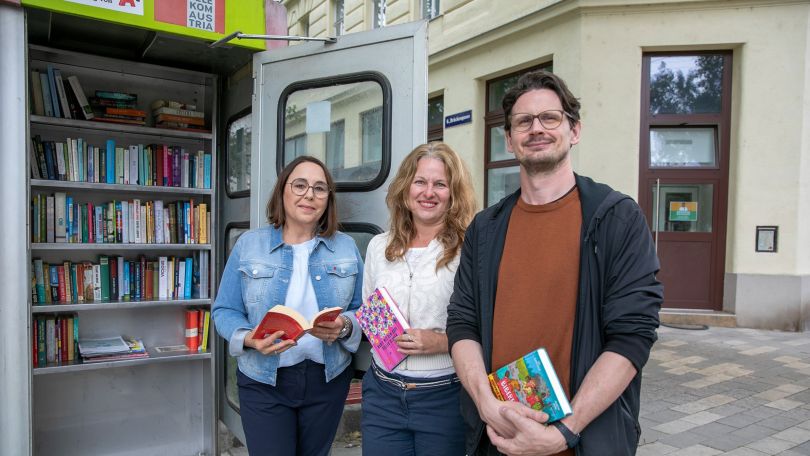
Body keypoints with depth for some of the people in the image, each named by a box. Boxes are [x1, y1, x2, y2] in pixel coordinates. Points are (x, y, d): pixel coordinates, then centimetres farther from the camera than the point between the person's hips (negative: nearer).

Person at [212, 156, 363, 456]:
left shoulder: (346, 247, 1)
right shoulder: (249, 245, -2)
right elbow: (225, 311, 0)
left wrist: (344, 326, -19)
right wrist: (249, 339, -20)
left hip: (328, 378, 2)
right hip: (263, 381, -2)